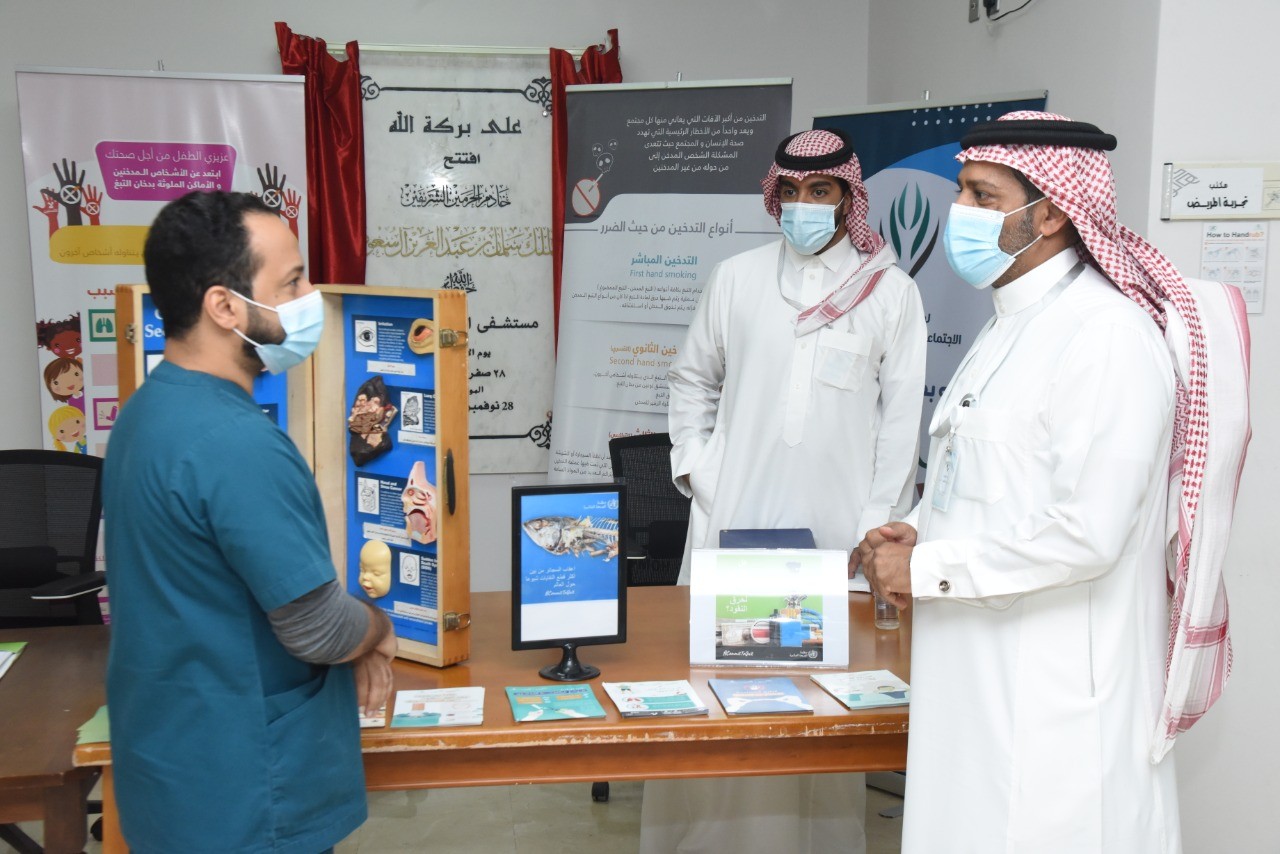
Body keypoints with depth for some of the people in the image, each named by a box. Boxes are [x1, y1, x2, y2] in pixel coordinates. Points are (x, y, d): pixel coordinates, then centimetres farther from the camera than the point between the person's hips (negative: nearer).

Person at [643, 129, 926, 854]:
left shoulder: (892, 292, 0)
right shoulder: (736, 278, 6)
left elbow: (902, 419, 1)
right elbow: (693, 379, 16)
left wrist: (879, 532, -4)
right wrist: (694, 466, 4)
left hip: (835, 527, -2)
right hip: (733, 520, 2)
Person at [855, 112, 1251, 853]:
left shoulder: (1106, 334, -17)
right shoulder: (1013, 325, 14)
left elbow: (1087, 533, -23)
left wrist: (925, 568, -15)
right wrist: (921, 534, 3)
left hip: (1057, 702, -9)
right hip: (985, 681, 9)